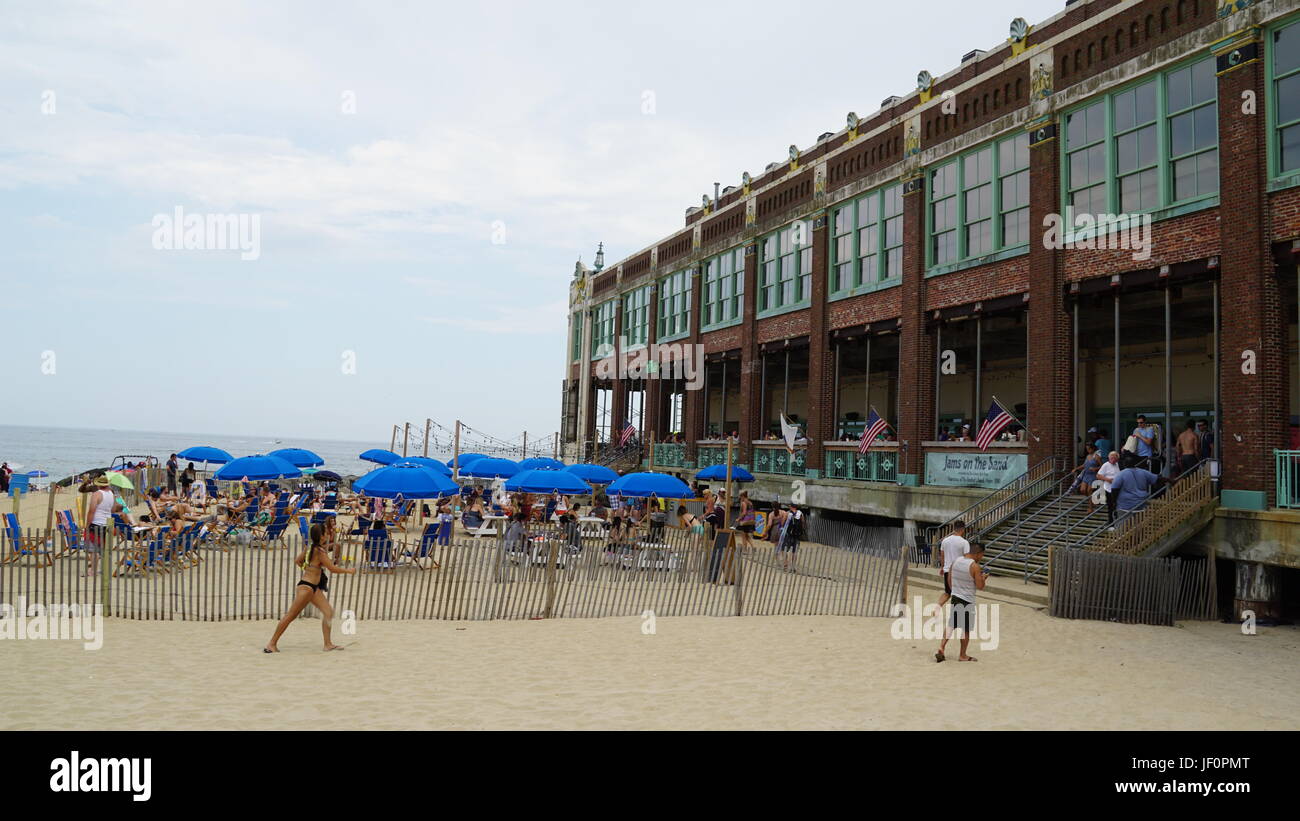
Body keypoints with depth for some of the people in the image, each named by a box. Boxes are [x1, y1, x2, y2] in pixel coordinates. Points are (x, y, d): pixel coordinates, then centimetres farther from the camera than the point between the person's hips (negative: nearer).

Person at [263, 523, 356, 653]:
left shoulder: (308, 548, 8)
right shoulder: (320, 551, -17)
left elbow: (297, 561, 19)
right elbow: (333, 568, -16)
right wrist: (349, 570, -3)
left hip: (314, 588, 9)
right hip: (306, 587, -9)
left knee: (328, 612, 6)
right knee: (291, 616, -3)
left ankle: (328, 644, 9)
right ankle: (271, 643, 4)